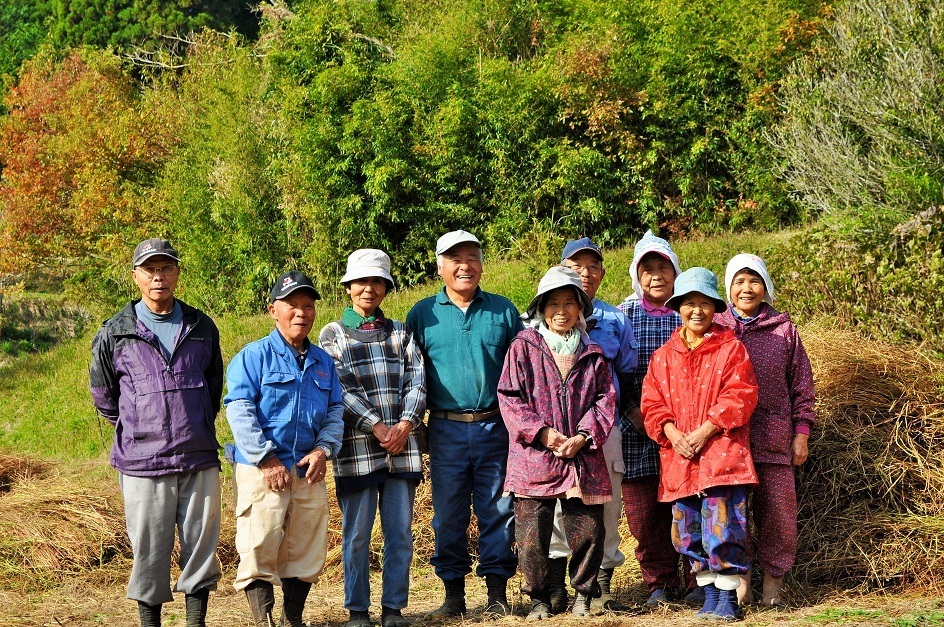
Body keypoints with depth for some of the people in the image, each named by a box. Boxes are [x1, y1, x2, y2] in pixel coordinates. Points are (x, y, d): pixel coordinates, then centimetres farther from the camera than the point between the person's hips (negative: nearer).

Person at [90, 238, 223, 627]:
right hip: (143, 461, -2)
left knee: (201, 543, 4)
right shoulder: (115, 335, 0)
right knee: (149, 549, 2)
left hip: (199, 458, 2)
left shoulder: (202, 328, 8)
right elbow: (104, 395, 13)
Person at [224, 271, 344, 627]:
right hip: (261, 468, -5)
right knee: (259, 549, -9)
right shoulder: (254, 356, -2)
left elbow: (335, 411, 17)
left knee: (306, 552, 8)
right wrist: (266, 459, -15)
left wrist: (323, 450, -2)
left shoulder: (323, 362, 16)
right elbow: (239, 410, -9)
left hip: (308, 470, 5)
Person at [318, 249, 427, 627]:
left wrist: (405, 425, -11)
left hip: (402, 446, 3)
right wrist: (378, 427, -14)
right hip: (356, 448, -3)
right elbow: (341, 389, -5)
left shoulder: (401, 333, 15)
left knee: (400, 533, 3)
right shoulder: (333, 334, 6)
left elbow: (417, 381, 5)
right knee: (357, 534, 1)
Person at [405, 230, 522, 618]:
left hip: (495, 428, 0)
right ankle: (453, 594, 12)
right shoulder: (423, 314, 7)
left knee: (498, 511, 2)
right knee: (448, 515, 3)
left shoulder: (503, 310, 9)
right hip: (447, 430, 0)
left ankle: (497, 592, 11)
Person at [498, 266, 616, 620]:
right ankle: (539, 600, 14)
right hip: (534, 458, -2)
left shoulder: (593, 354, 13)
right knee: (532, 535, -2)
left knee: (588, 530, 1)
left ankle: (584, 595, 21)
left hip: (583, 458, 2)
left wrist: (583, 437, -8)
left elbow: (605, 400, 7)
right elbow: (509, 398, -1)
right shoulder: (523, 347, 5)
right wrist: (541, 432, -11)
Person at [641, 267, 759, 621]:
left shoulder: (730, 349, 1)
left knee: (723, 524, -10)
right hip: (678, 458, 5)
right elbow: (652, 402, 8)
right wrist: (672, 434, -10)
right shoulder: (663, 356, 13)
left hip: (721, 452, -4)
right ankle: (709, 596, 17)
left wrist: (704, 431, -15)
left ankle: (728, 598, -1)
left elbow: (739, 396, -8)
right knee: (689, 530, 7)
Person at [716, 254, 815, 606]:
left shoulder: (784, 330, 10)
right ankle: (739, 575, 11)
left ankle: (773, 579, 10)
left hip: (773, 439, 0)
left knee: (777, 511, -1)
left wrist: (801, 434, 5)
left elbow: (801, 385, 11)